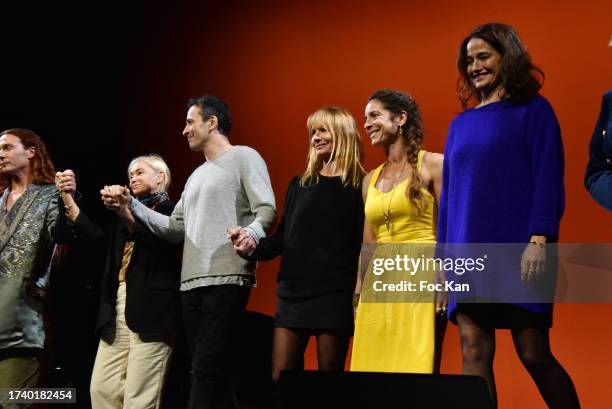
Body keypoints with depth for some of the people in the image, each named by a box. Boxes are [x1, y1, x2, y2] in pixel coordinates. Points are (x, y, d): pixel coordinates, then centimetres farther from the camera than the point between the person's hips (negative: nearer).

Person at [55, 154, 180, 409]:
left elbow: (156, 241, -16)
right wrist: (67, 197, -4)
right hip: (117, 309, 7)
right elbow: (91, 233, 8)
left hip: (150, 311, -7)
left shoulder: (170, 210, 3)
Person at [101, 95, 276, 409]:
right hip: (192, 283, 8)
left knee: (206, 369, -15)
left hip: (227, 280, -8)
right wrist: (131, 205, 11)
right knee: (213, 372, 7)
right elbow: (176, 228, 20)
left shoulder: (244, 157, 3)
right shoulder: (197, 176, 27)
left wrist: (252, 233, -30)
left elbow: (266, 209, -8)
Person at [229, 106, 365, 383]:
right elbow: (283, 239, 17)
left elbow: (363, 245, -4)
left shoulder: (357, 187, 0)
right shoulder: (299, 185, 16)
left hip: (334, 294, -5)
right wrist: (251, 246, -2)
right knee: (280, 376, 0)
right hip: (293, 292, 5)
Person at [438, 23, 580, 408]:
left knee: (534, 353, -5)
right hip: (468, 254, 5)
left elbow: (548, 178, -5)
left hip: (518, 251, -5)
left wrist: (539, 239, -17)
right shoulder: (460, 124, 18)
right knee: (474, 351, -3)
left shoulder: (532, 110, 4)